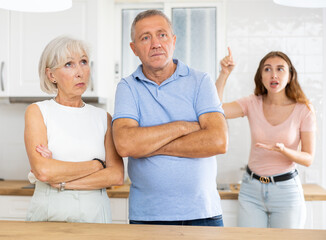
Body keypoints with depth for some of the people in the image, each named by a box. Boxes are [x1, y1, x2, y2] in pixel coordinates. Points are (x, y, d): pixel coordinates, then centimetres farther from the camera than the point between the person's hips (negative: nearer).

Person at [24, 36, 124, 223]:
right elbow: (43, 171, -12)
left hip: (94, 215, 2)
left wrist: (61, 182, -10)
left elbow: (117, 176, -2)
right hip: (47, 216, -2)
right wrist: (96, 165, -4)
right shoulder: (37, 112, 2)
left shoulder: (103, 117, 9)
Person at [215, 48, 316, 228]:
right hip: (251, 188, 2)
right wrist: (224, 74, -22)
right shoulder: (253, 103, -3)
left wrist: (283, 150, -26)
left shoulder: (304, 110, -8)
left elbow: (308, 159, -6)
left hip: (286, 189, -1)